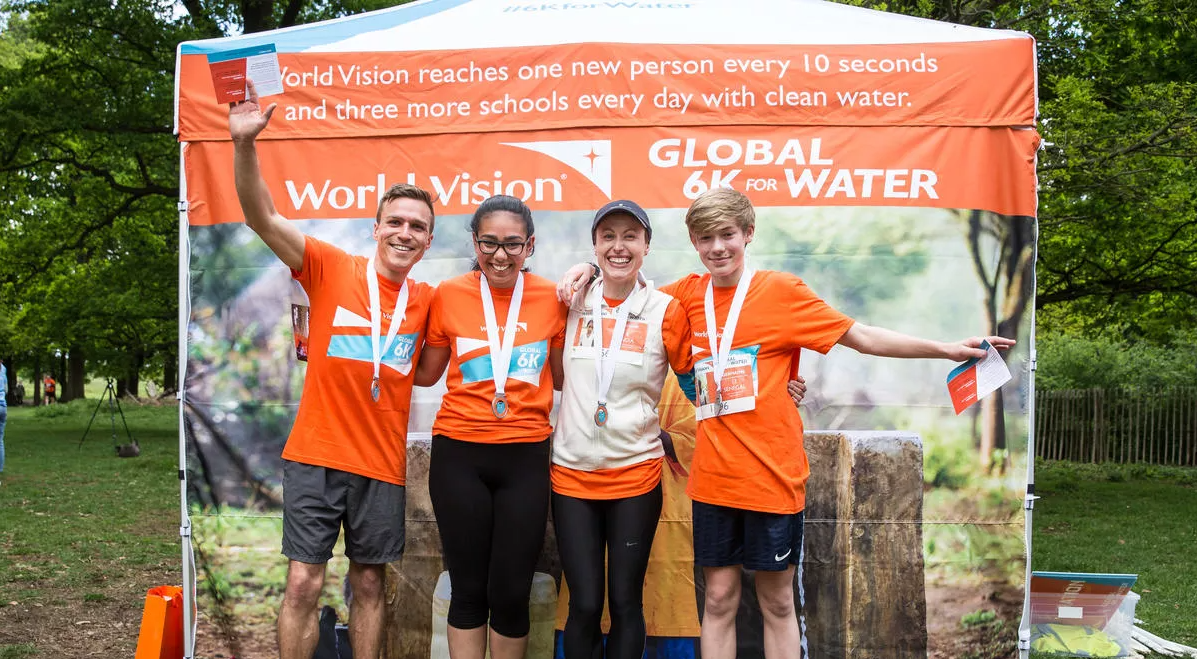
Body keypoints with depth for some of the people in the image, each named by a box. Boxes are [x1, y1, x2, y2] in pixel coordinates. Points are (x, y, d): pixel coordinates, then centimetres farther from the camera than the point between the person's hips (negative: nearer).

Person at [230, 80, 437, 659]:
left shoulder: (428, 301, 5)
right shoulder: (330, 268, -4)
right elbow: (262, 218, -15)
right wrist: (244, 144, -28)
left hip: (382, 464, 3)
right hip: (315, 457, -2)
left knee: (368, 583, 13)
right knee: (303, 583, -2)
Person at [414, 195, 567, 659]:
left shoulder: (552, 297, 0)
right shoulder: (449, 294, -1)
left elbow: (563, 377, 10)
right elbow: (426, 373, 10)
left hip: (525, 458, 0)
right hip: (459, 455, 0)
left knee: (512, 591, 5)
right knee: (469, 589, 8)